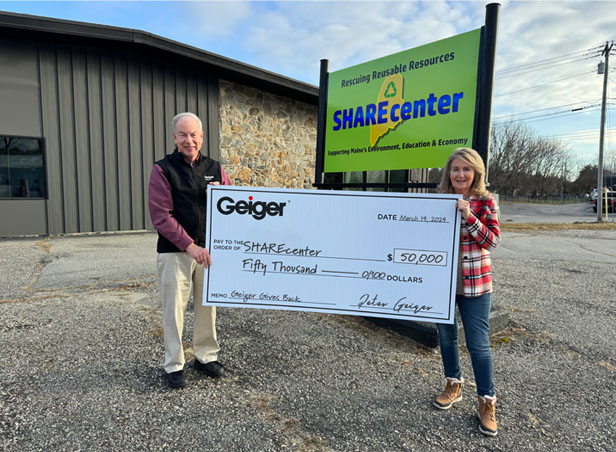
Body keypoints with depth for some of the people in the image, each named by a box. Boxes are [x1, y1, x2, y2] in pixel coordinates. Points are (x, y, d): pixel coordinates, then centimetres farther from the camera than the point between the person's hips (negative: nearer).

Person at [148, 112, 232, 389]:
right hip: (174, 252, -3)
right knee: (174, 308, 2)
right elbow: (160, 216, -9)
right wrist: (190, 246, -16)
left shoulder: (214, 169, 10)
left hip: (209, 250, 4)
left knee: (208, 305, 11)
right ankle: (174, 365, 17)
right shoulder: (162, 170, -2)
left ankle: (206, 356, 28)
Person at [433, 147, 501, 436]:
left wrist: (469, 216, -23)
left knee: (478, 344, 2)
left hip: (474, 283, -3)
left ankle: (487, 402, 20)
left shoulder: (485, 202, -4)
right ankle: (453, 385, 37)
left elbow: (493, 241, -11)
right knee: (446, 335, 16)